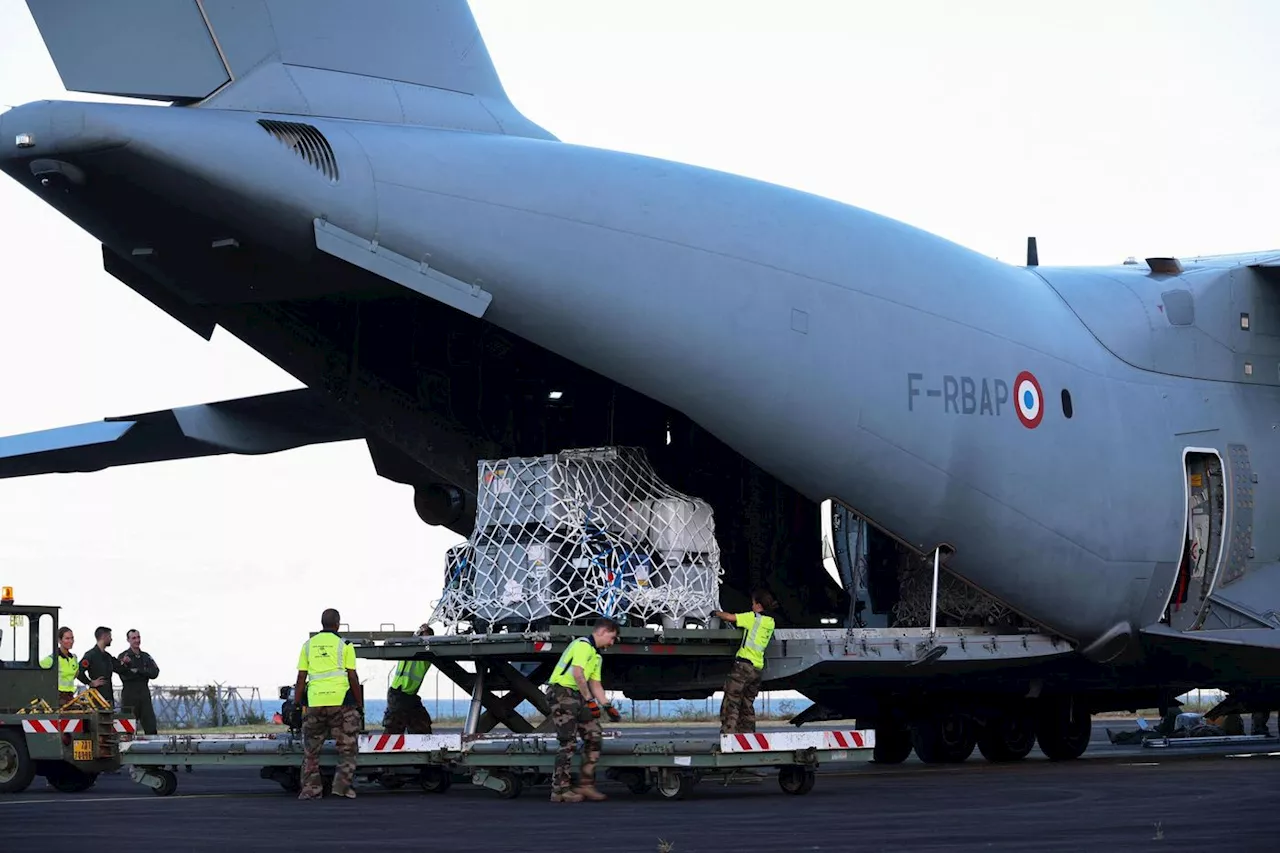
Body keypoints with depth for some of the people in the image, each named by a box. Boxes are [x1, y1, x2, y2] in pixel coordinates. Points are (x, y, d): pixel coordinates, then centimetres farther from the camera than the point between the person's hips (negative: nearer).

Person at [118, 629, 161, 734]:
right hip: (129, 697, -4)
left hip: (144, 695, 4)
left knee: (151, 728, 0)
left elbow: (155, 673, -2)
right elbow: (124, 676, -13)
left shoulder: (146, 657, 14)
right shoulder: (123, 657, -1)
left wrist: (138, 670, -11)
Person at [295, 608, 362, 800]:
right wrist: (360, 704, 6)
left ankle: (311, 788, 9)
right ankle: (341, 785, -2)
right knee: (346, 748, 7)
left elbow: (301, 679, 7)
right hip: (340, 700, -2)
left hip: (314, 701, 3)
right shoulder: (344, 645, 1)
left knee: (311, 749, 11)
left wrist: (296, 704, 12)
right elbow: (352, 677, -1)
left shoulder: (308, 645, 9)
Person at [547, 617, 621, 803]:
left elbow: (595, 684, 25)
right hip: (562, 692, -10)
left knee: (593, 736, 4)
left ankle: (586, 785, 9)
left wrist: (608, 707, 16)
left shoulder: (596, 655, 23)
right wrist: (589, 701, -17)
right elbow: (577, 674, -21)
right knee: (568, 742, -12)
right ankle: (559, 790, -10)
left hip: (578, 696, 10)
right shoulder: (583, 644, -10)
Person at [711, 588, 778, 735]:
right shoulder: (771, 622, 13)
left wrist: (716, 613, 12)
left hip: (744, 664, -7)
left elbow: (729, 617, -6)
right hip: (758, 668, 7)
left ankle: (728, 735, -16)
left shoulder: (753, 617, -7)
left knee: (731, 703, -7)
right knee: (747, 704, 16)